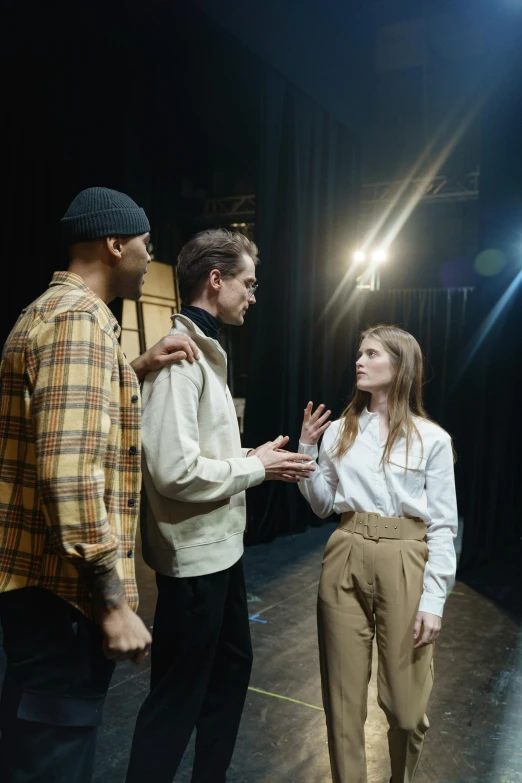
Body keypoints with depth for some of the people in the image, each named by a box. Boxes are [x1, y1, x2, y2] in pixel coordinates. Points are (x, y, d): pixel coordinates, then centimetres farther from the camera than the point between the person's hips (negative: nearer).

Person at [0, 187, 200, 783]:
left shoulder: (49, 308, 15)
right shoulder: (81, 317, -18)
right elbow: (70, 468, -28)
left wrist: (137, 369, 17)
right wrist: (113, 601, -24)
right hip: (63, 585, -10)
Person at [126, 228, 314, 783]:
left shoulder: (206, 351, 10)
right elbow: (175, 471, -28)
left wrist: (256, 457, 3)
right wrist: (256, 468, -16)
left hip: (222, 546, 10)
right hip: (195, 555, -10)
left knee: (232, 666, 24)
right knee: (177, 696, 6)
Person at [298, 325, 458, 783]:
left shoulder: (431, 438, -2)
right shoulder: (340, 431, 6)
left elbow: (443, 525, -3)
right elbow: (323, 505, 10)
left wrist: (434, 599, -8)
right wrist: (307, 450, 0)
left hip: (402, 563, -2)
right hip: (345, 560, 3)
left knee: (405, 701, 8)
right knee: (343, 693, 11)